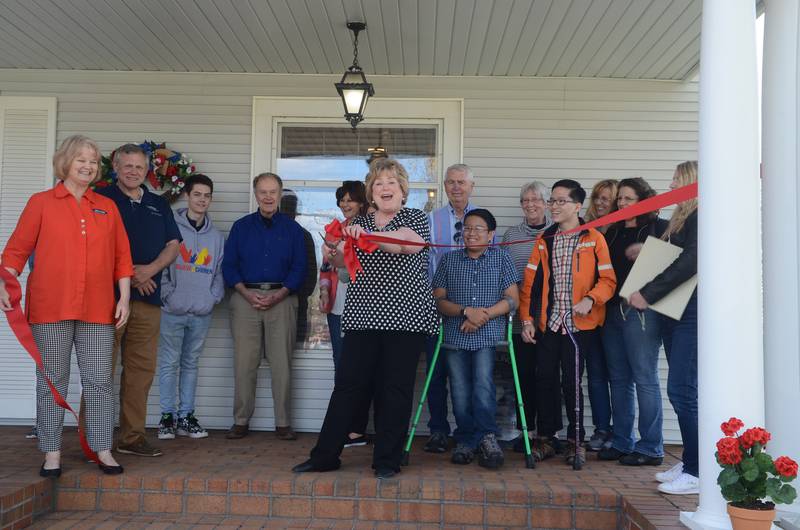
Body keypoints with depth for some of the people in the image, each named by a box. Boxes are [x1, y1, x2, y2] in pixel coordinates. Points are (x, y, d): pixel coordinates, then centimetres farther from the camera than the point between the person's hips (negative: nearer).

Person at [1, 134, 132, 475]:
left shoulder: (107, 207, 13)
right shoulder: (42, 202, 6)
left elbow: (122, 256, 12)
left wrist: (124, 297, 5)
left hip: (97, 310, 2)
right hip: (50, 307, -2)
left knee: (100, 381, 2)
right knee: (51, 382, 4)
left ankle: (103, 450, 11)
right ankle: (52, 453, 14)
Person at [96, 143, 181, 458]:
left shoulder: (159, 205, 19)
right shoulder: (101, 199, 5)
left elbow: (173, 246, 13)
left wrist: (150, 269, -6)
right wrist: (127, 273, -12)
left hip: (148, 296, 5)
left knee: (141, 369, 6)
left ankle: (132, 436, 15)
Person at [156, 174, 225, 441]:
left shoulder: (216, 236, 11)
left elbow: (220, 271, 13)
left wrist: (214, 297, 1)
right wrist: (168, 294, -10)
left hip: (202, 313, 4)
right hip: (173, 311, -3)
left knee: (191, 364, 11)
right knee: (169, 363, 1)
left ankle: (186, 416, 18)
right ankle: (168, 416, 10)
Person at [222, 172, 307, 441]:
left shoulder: (292, 228, 10)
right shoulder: (241, 227, 12)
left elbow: (299, 268, 4)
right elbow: (228, 265, 7)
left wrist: (278, 295, -10)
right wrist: (247, 293, -9)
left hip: (281, 298, -1)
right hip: (246, 297, 1)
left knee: (282, 363, -2)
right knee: (244, 363, -1)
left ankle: (283, 423, 5)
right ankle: (241, 421, 7)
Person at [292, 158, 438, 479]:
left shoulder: (416, 218, 4)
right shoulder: (360, 223, 17)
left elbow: (408, 244, -18)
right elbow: (346, 261, 13)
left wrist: (367, 236, -32)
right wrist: (332, 254, -10)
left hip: (405, 316, -3)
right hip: (364, 316, 3)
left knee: (395, 389, 0)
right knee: (348, 383, 1)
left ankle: (387, 460, 10)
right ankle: (325, 455, 9)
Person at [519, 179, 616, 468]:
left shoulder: (593, 239, 0)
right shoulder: (544, 240, 12)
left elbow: (608, 280, -2)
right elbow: (531, 282, 11)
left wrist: (590, 299, -20)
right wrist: (527, 318, 5)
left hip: (579, 324, -4)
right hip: (547, 323, 4)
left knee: (571, 381, -4)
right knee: (545, 379, 4)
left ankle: (576, 441, 12)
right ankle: (544, 439, 16)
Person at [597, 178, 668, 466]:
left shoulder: (659, 228, -1)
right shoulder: (613, 231, 17)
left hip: (641, 310, -7)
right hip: (612, 310, 7)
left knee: (645, 378, -3)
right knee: (618, 379, 11)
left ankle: (651, 448, 5)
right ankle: (622, 443, 20)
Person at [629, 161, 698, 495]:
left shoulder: (699, 218, -10)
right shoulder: (680, 220, 18)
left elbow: (689, 263, -21)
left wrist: (649, 294, -19)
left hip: (691, 316, -9)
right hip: (674, 314, 9)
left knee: (682, 390, -9)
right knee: (681, 391, 11)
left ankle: (697, 473, -2)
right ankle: (689, 463, 19)